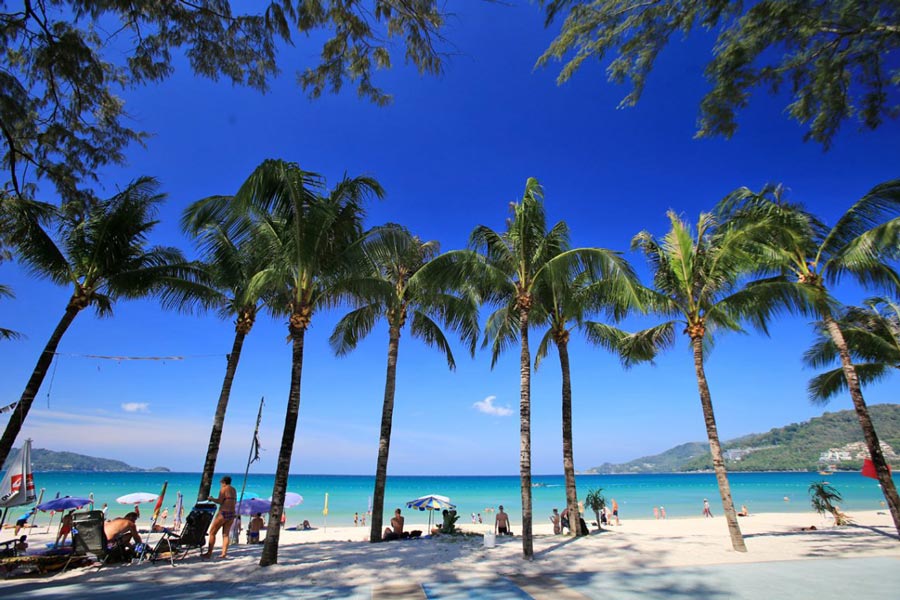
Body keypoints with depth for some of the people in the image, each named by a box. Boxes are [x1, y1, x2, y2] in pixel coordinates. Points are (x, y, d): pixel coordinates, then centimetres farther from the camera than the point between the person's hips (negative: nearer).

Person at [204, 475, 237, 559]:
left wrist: (212, 499, 3)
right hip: (232, 514, 7)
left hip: (223, 513, -7)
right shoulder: (234, 490, 15)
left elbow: (220, 501, -13)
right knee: (225, 534, 10)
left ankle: (209, 553, 5)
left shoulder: (223, 489, -7)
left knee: (212, 532, 5)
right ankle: (224, 553, 3)